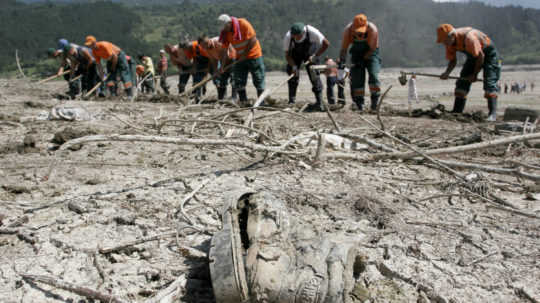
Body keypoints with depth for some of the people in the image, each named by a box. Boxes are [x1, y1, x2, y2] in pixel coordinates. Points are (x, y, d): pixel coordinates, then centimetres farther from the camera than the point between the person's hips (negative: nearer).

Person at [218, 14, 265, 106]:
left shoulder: (243, 24, -18)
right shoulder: (225, 32, -3)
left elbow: (253, 40, -20)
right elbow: (224, 49, -1)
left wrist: (245, 54, -19)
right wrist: (222, 65, -9)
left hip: (253, 55, -5)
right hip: (240, 58, 5)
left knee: (258, 80, -3)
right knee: (238, 81, 1)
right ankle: (243, 102, 9)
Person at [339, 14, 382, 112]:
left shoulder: (372, 29, -27)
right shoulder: (348, 29, -21)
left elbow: (372, 48, -20)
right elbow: (344, 47, -16)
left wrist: (363, 59, -22)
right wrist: (342, 60, -27)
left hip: (370, 53, -2)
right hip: (356, 53, 2)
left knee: (373, 75, -19)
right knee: (357, 78, -7)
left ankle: (375, 101, -12)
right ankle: (359, 103, 1)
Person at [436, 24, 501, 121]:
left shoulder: (468, 37, -37)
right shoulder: (450, 42, -14)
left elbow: (481, 56, -28)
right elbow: (452, 60, -1)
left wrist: (475, 74, -21)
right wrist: (447, 72, -20)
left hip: (488, 53, -7)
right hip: (473, 55, 7)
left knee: (489, 82, -17)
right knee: (462, 81, 0)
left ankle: (493, 113, -17)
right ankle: (457, 111, 2)